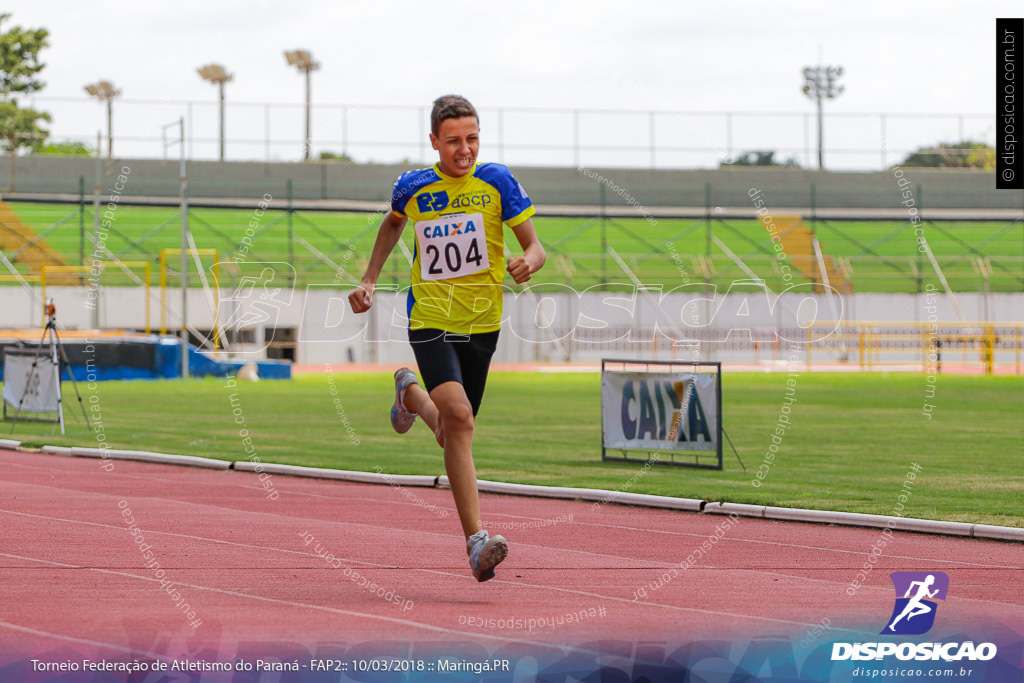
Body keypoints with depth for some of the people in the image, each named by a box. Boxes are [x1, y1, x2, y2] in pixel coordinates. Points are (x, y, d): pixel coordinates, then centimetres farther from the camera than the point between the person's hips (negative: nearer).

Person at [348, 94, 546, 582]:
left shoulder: (496, 181, -5)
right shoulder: (412, 188, -2)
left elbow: (535, 247, -3)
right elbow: (393, 224, 22)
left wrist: (528, 261, -27)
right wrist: (369, 280, 14)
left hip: (481, 323, 2)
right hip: (430, 319, -2)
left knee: (452, 434, 14)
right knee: (458, 417, -24)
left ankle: (411, 393, 50)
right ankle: (476, 542, -25)